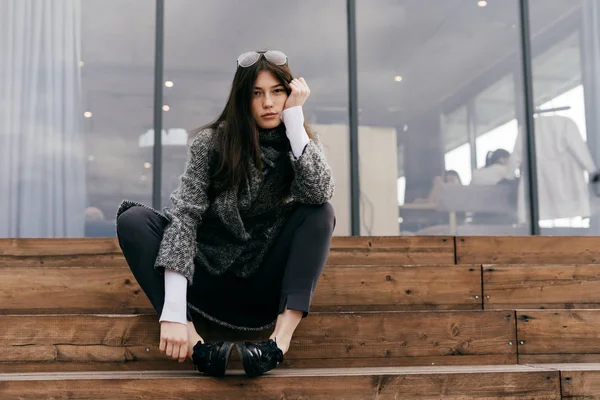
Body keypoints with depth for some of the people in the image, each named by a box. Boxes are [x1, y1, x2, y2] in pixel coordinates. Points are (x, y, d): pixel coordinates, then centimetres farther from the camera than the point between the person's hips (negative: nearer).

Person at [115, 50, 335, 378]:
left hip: (266, 281, 1)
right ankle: (193, 340, -37)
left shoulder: (302, 143, -3)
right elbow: (185, 215, -22)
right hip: (209, 275, -1)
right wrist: (173, 311, -34)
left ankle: (281, 339, -36)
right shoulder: (211, 141, -10)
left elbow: (319, 194, -26)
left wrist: (294, 117, -23)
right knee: (132, 219, -22)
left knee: (319, 213, -23)